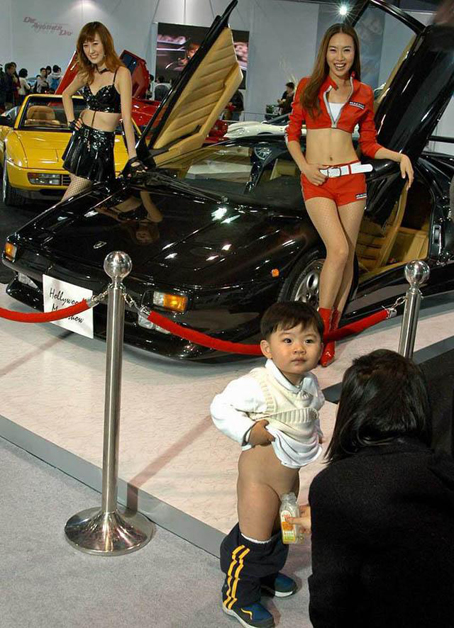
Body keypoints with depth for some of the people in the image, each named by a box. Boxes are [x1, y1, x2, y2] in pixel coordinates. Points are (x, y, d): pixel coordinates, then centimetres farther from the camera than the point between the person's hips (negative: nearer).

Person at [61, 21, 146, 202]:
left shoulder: (121, 73, -9)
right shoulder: (86, 74, 9)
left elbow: (126, 118, -16)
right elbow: (67, 94, 30)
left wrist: (133, 158, -20)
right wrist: (71, 120, 13)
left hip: (102, 142, -6)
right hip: (80, 138, 6)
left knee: (67, 202, -7)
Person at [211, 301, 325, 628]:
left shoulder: (310, 383, -4)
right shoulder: (257, 385, -28)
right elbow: (221, 407, -20)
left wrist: (315, 433, 2)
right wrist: (248, 432, -29)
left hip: (290, 473, 8)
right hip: (259, 475, -7)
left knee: (281, 529, 27)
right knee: (254, 540, 4)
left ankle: (267, 573, 53)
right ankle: (238, 596, 26)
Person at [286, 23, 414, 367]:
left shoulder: (364, 94, 9)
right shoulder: (308, 87, 4)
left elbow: (369, 144, 12)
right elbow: (292, 134, 7)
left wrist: (400, 156, -4)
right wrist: (304, 166, -7)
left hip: (351, 177, 2)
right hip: (316, 180, -2)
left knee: (347, 256, 2)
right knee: (339, 250, -18)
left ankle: (330, 333, 14)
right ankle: (321, 324, -3)